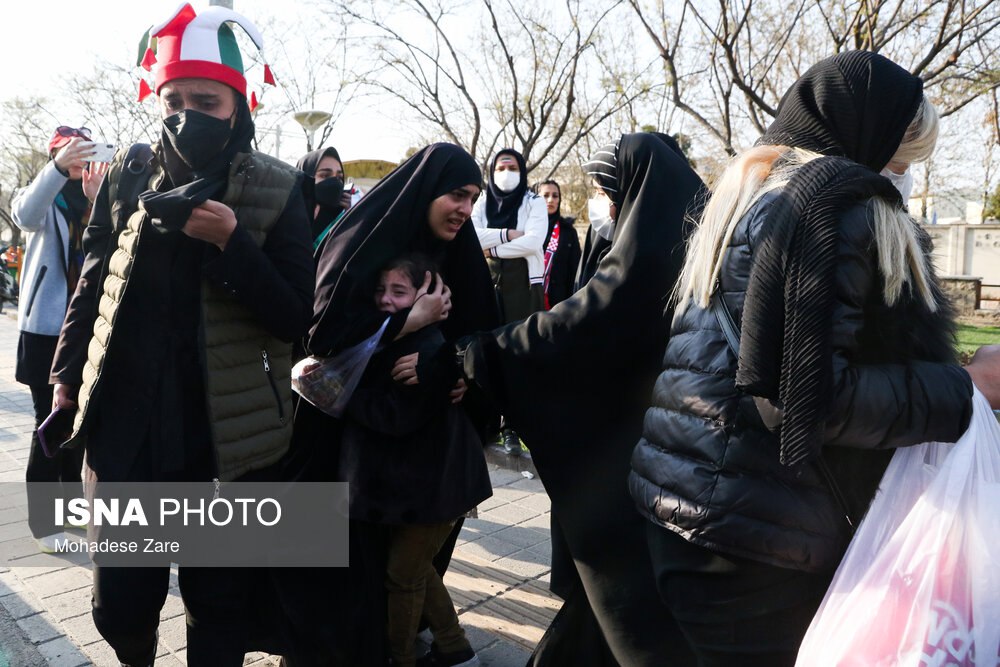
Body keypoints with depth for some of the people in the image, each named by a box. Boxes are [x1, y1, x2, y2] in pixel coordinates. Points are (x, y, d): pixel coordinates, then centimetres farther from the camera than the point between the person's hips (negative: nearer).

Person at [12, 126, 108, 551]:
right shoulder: (43, 200, 3)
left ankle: (71, 505, 26)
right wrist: (58, 168, -36)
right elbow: (25, 215, -22)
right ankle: (42, 520, 8)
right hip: (47, 327, -3)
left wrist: (97, 201, -24)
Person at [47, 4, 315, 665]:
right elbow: (94, 282, 14)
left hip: (227, 441, -2)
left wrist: (231, 241, -21)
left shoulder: (276, 190, -6)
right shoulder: (128, 175, 2)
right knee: (121, 606, 14)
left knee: (220, 610, 11)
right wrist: (68, 374, 13)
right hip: (124, 430, 3)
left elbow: (296, 318, -10)